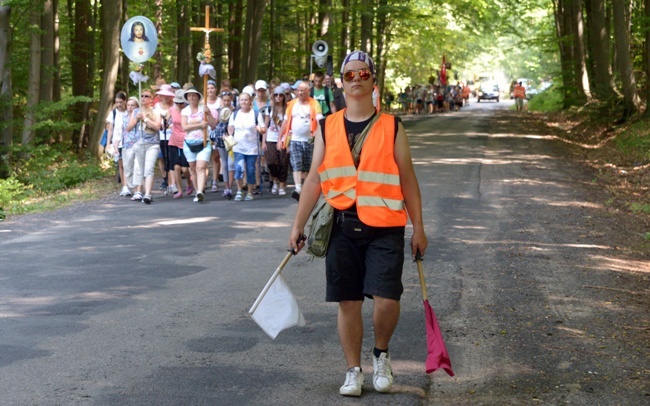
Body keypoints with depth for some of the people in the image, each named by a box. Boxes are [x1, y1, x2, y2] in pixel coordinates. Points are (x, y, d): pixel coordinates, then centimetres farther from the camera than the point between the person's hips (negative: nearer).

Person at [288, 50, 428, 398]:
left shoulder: (391, 127, 4)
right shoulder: (327, 128, 8)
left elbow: (408, 180, 5)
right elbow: (314, 179, 9)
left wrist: (419, 228, 1)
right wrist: (298, 225, 3)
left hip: (384, 228, -2)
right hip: (342, 226, 2)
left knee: (386, 299, -13)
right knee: (348, 302, 6)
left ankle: (381, 354, 15)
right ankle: (354, 371, 21)